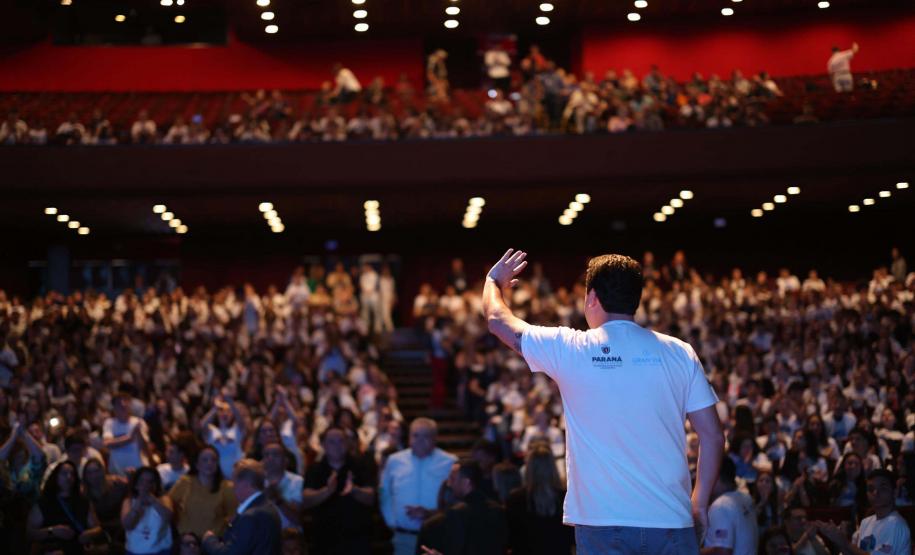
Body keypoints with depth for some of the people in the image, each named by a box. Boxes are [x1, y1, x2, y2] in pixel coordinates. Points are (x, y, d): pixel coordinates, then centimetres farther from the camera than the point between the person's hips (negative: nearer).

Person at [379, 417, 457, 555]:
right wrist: (392, 522, 11)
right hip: (403, 537, 2)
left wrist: (431, 514, -16)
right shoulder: (394, 461, 6)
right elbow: (385, 494, 17)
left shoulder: (450, 463, -4)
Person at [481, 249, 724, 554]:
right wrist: (700, 502, 15)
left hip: (602, 524, -1)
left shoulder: (570, 349, -1)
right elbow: (712, 436, 3)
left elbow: (498, 320, 16)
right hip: (671, 522, 1)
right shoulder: (680, 353, 2)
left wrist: (494, 281, 36)